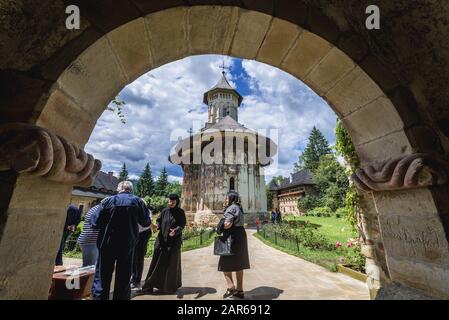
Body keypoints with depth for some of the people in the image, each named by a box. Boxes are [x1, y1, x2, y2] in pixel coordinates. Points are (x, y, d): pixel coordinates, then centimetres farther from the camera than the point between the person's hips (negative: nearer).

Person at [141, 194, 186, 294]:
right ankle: (150, 285, 20)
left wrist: (176, 231, -29)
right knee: (157, 262, 6)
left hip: (174, 241, -2)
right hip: (162, 239, 2)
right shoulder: (164, 211, 2)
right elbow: (159, 221, 4)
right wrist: (157, 226, -18)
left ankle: (170, 286, 27)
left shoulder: (180, 212, -6)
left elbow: (182, 225, -10)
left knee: (171, 263, 9)